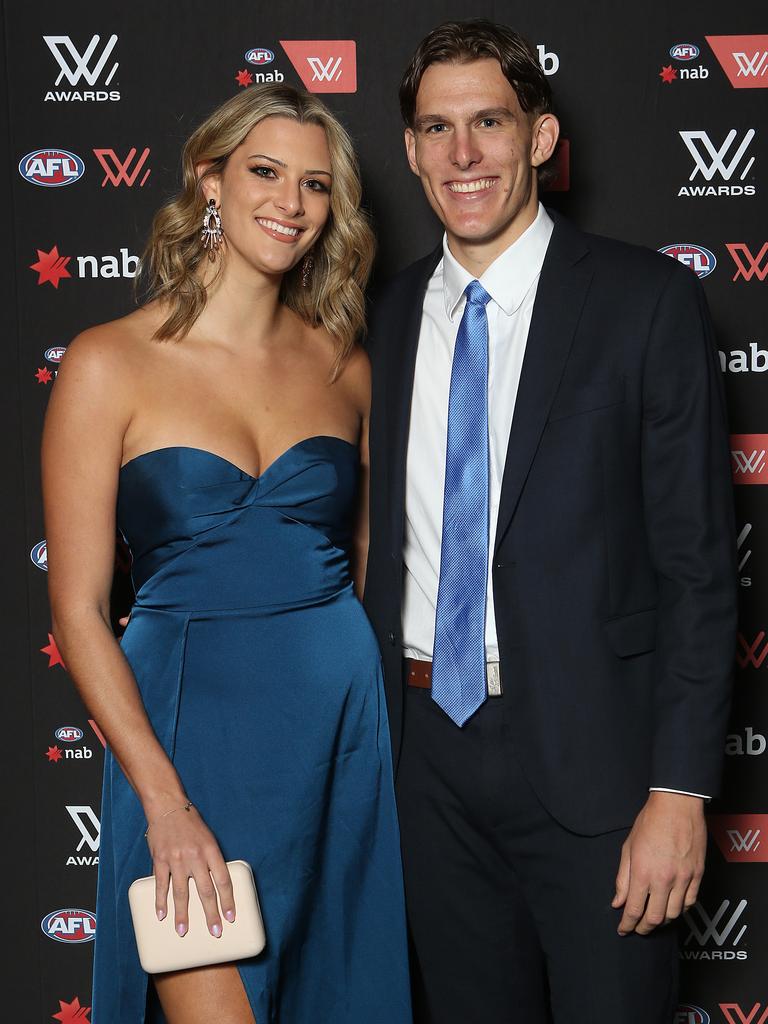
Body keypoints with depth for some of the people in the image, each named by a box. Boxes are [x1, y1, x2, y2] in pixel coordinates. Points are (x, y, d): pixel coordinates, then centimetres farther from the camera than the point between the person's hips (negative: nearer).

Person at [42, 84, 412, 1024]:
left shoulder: (343, 367, 6)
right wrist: (165, 802, -13)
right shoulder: (110, 363, -5)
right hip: (189, 720, -4)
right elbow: (78, 606, -7)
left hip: (342, 719, 4)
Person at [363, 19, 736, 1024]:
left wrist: (680, 789, -14)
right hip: (428, 742, 5)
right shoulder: (393, 312, 8)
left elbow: (698, 560, -9)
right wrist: (371, 729, 6)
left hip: (587, 749, -4)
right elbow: (386, 535, 11)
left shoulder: (648, 301, -7)